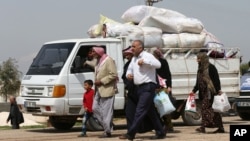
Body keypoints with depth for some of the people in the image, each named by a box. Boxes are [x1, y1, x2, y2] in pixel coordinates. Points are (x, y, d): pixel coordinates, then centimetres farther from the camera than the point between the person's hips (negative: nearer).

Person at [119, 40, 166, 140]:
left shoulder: (147, 56, -9)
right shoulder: (134, 58, 16)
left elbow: (158, 64, -24)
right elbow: (130, 69, 26)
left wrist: (144, 61, -26)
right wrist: (128, 74, 3)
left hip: (148, 87, -9)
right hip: (140, 87, 9)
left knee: (140, 111, -11)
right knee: (151, 111, 13)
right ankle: (160, 132, 21)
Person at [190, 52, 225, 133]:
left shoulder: (211, 67, -6)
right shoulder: (200, 69, 17)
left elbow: (216, 79, -10)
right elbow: (198, 82, 21)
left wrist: (218, 90, -15)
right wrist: (194, 91, 12)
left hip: (211, 92, -8)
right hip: (204, 92, 8)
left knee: (205, 108, -14)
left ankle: (203, 127, -16)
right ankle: (220, 128, 11)